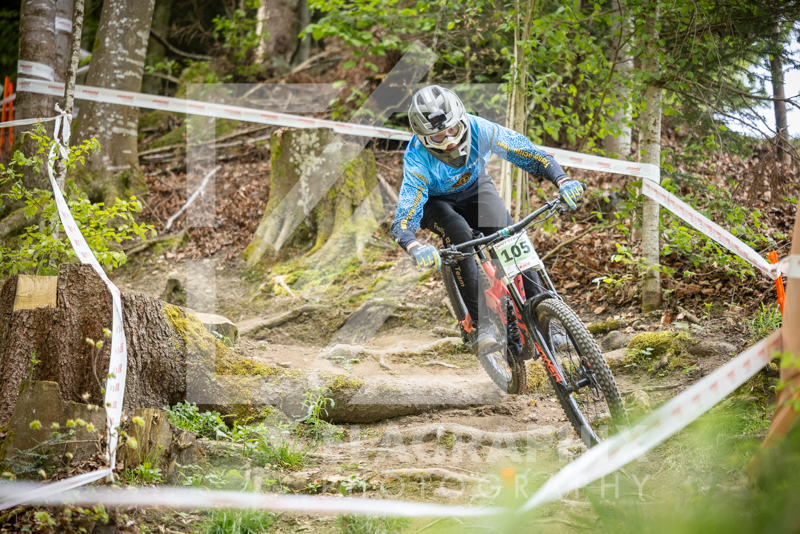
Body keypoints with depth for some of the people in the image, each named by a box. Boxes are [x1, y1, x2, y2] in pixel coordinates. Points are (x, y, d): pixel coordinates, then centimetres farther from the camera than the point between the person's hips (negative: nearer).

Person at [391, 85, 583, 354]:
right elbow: (403, 220, -41)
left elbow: (525, 151, -28)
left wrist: (562, 180, -45)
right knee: (460, 235, -33)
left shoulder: (478, 128, -31)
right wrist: (415, 248, -63)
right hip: (435, 200, -2)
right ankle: (481, 325, -27)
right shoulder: (418, 161, -36)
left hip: (476, 187, 2)